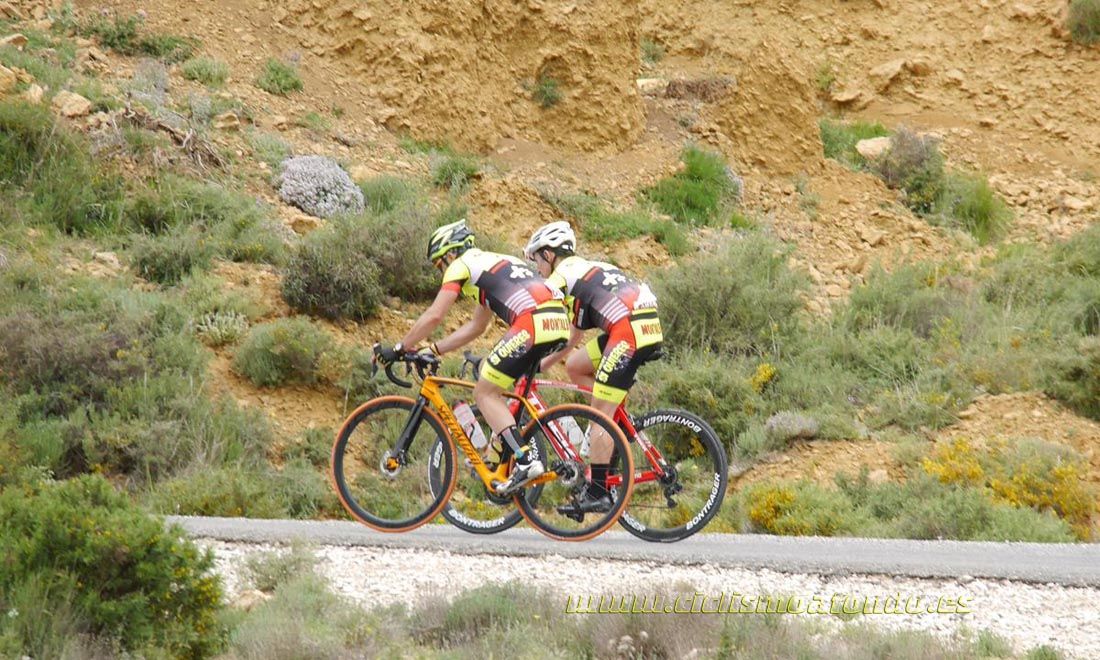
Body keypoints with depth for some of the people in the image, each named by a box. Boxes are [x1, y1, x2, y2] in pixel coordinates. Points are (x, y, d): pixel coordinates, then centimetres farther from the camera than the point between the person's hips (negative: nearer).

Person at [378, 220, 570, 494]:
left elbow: (433, 316, 2)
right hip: (559, 321, 9)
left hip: (533, 324, -9)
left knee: (484, 393, 0)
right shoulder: (492, 263, 34)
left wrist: (399, 349, 11)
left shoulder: (462, 265, 9)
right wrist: (433, 350, 35)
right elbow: (476, 326, 37)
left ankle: (525, 462, -11)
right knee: (490, 377, 24)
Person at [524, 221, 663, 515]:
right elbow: (576, 333, 33)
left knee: (599, 414, -6)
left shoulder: (561, 275, 3)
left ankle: (597, 494, -7)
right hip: (649, 328, 9)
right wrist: (545, 363, 33)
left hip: (628, 332, -9)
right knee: (575, 366, 21)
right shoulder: (588, 269, 29)